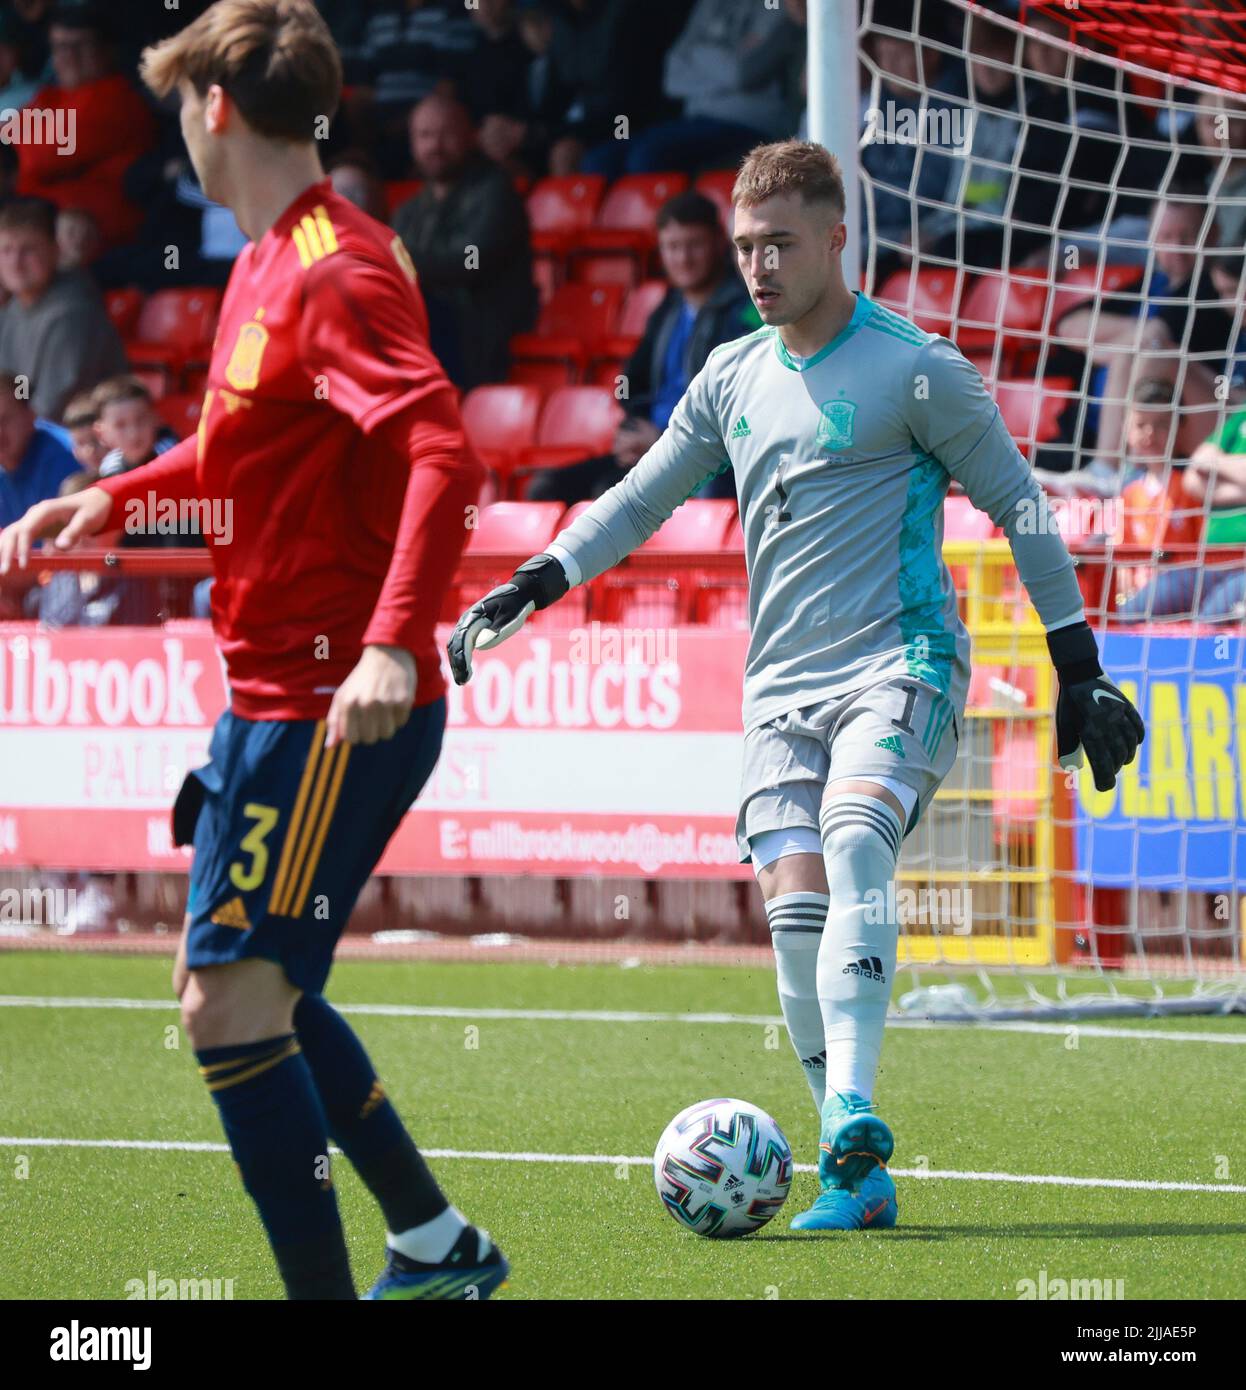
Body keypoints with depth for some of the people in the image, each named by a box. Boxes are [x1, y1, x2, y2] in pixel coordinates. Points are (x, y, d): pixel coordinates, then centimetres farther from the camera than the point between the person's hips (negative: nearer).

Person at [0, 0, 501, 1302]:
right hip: (272, 694, 11)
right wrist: (111, 498, 26)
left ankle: (321, 1287, -9)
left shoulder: (337, 270, -17)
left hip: (331, 706, -11)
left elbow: (444, 456, -30)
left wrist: (392, 643, -40)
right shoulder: (264, 263, 14)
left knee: (232, 1005, -13)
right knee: (244, 985, 21)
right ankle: (436, 1245, 31)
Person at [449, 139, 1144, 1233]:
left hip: (901, 662, -5)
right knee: (797, 908, -8)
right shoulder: (733, 378, 13)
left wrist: (1079, 671, 1)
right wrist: (526, 591, 10)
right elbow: (639, 500, 22)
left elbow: (1018, 505, 2)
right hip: (781, 681, 5)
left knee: (853, 843, -30)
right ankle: (858, 1181, -3)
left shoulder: (913, 368, -3)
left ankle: (853, 1119, -39)